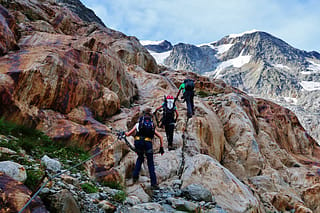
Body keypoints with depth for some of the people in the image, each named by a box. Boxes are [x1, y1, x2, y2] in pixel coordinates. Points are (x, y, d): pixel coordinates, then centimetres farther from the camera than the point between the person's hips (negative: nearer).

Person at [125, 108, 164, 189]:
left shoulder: (138, 124, 23)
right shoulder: (152, 126, 25)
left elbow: (128, 134, 20)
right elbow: (160, 137, 17)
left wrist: (125, 133, 42)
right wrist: (161, 148, 22)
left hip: (138, 141, 1)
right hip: (148, 142, 0)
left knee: (140, 157, 30)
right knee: (150, 164, 9)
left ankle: (135, 175, 23)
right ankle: (154, 183, 4)